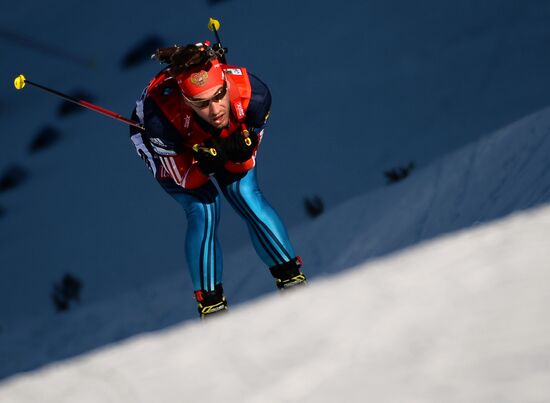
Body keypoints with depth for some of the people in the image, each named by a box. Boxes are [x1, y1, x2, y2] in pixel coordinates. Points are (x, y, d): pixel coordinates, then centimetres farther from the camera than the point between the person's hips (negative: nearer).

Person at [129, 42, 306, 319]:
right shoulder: (161, 113, -44)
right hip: (173, 150, -2)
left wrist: (239, 148, -42)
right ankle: (211, 305, -4)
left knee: (247, 197, -12)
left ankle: (291, 279, 2)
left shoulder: (254, 95, -38)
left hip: (225, 139, 2)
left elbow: (244, 163, -20)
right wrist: (208, 160, -47)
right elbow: (185, 178, -27)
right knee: (202, 210, -16)